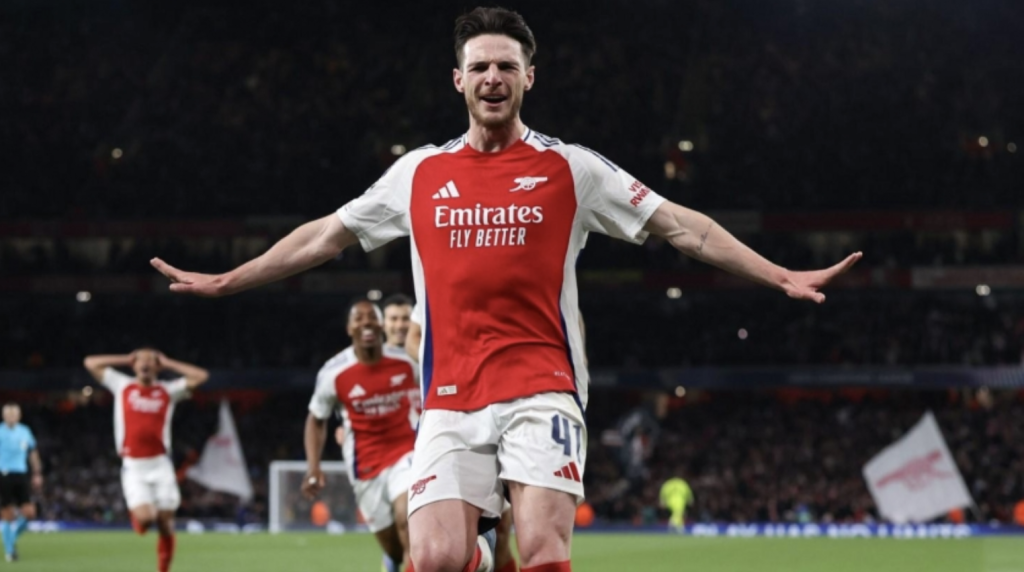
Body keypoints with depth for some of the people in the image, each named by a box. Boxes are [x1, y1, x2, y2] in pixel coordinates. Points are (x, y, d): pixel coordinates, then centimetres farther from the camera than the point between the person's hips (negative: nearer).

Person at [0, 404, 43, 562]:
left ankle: (13, 536, 21)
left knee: (29, 513, -6)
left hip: (21, 476, 3)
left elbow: (33, 453, 19)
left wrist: (37, 474, 15)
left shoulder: (25, 432, 10)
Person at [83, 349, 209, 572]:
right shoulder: (122, 386, 10)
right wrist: (127, 360, 13)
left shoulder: (168, 391, 9)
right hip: (133, 468, -1)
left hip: (161, 465, 1)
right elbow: (91, 363, 11)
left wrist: (167, 363, 8)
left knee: (166, 525, -2)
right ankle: (137, 514, 16)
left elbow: (201, 376, 3)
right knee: (144, 518, -20)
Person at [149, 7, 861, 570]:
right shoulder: (419, 173, 13)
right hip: (451, 400, 2)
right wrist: (225, 281, 23)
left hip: (541, 391, -2)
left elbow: (680, 225, 4)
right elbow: (324, 236, 22)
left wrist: (778, 276, -4)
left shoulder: (571, 169, 6)